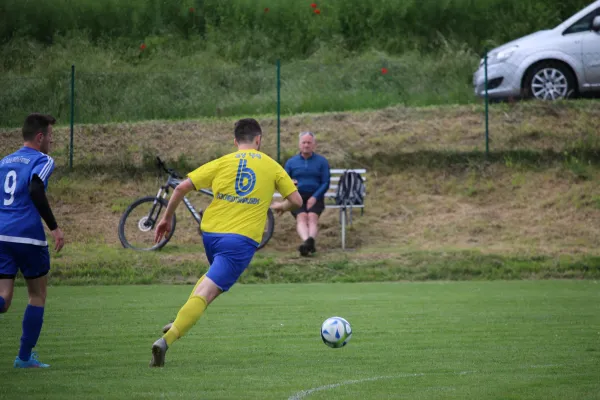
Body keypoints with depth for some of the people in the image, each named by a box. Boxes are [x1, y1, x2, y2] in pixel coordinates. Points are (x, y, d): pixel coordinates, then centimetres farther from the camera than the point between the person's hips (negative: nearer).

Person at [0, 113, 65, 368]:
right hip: (28, 236, -5)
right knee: (38, 295, 14)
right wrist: (54, 227, -19)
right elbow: (35, 190, -20)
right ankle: (25, 357, 14)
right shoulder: (42, 160, -2)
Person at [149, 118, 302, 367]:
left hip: (210, 233, 3)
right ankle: (167, 340, -29)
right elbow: (297, 200, 11)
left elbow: (182, 188, 3)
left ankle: (179, 323, 20)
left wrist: (167, 218, 14)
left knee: (216, 273, 33)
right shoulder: (272, 166, 10)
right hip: (242, 239, -3)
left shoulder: (221, 163, 9)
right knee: (206, 293, -11)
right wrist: (281, 207, 34)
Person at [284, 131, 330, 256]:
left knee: (312, 216, -30)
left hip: (315, 197, 0)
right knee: (301, 216, -30)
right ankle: (307, 241, -56)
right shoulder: (291, 162, 19)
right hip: (297, 197, 0)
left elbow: (325, 183, 6)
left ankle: (310, 239, -56)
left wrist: (315, 197, -11)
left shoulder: (322, 161, 14)